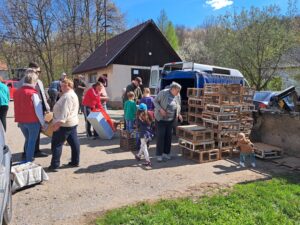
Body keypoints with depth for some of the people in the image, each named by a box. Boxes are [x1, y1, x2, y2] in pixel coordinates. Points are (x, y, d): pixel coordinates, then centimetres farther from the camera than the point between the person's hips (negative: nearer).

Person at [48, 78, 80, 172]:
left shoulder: (68, 96, -17)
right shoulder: (73, 94, 17)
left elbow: (65, 111, -26)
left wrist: (59, 122, -29)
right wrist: (60, 122, 23)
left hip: (64, 124, -11)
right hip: (72, 122, 11)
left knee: (56, 144, -4)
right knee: (74, 142, 11)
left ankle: (54, 165, 0)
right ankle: (75, 162, 18)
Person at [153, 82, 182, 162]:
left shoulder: (178, 96, 4)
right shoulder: (163, 93, -12)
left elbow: (178, 105, 18)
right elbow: (155, 101, -8)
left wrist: (179, 114, 4)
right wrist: (160, 109, -20)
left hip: (171, 119, 5)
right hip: (161, 118, -5)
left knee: (168, 136, 9)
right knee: (160, 136, -3)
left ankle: (166, 153, 22)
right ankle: (159, 154, 6)